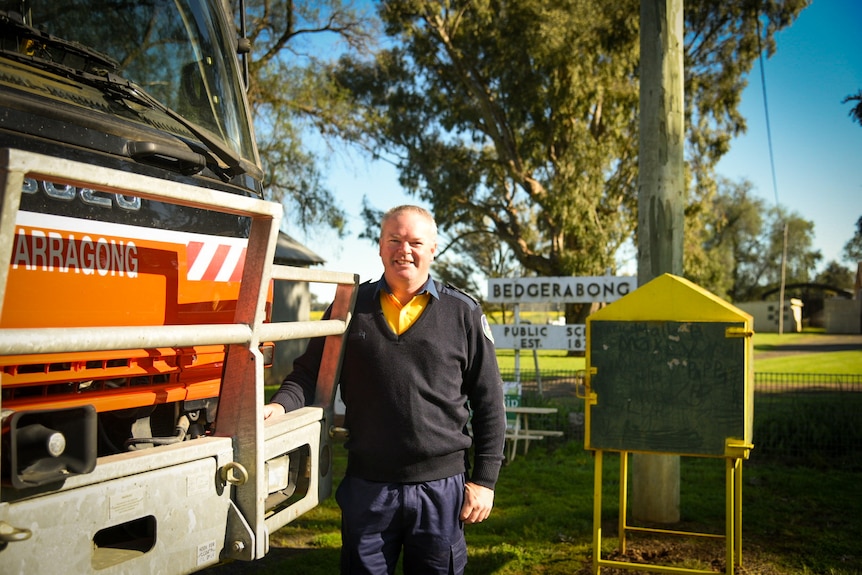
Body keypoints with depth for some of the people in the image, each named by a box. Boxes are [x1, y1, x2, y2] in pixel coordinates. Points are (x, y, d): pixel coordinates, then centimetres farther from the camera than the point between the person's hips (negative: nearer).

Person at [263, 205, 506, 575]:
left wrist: (484, 479, 0)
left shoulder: (463, 313, 1)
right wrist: (281, 405, -13)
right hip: (366, 487, 1)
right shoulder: (351, 307, 5)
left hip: (441, 488, -1)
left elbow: (489, 403, 3)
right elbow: (310, 372, 9)